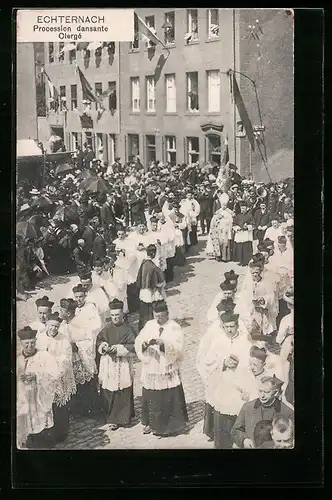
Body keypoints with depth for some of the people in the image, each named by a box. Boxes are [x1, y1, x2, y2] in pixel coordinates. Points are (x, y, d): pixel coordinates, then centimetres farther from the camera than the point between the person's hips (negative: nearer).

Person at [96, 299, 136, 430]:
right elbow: (98, 340, 12)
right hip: (108, 363, 4)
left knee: (121, 393, 1)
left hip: (122, 365, -3)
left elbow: (134, 346, -11)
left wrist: (119, 348, -19)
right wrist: (103, 346, -9)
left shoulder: (127, 329, -7)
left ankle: (118, 419, 13)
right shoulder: (107, 327, 4)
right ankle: (111, 416, 23)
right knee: (107, 391, 6)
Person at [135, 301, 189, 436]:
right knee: (150, 397, 11)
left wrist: (163, 343, -32)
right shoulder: (149, 325, 5)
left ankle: (169, 425, 16)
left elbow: (178, 348, -17)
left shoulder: (174, 328, -7)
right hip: (151, 370, 4)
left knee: (168, 399, 1)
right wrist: (144, 344, -23)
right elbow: (138, 342, 0)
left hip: (168, 371, -4)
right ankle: (151, 423, 28)